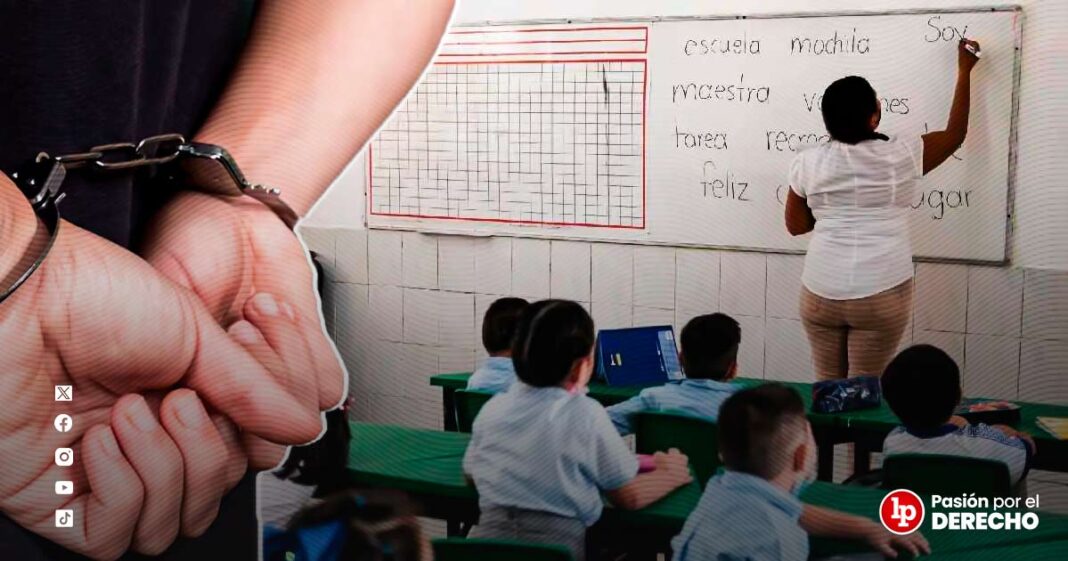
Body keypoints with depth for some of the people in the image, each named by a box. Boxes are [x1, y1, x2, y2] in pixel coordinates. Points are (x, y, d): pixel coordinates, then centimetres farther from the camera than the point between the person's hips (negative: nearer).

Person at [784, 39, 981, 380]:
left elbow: (796, 225, 9)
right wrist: (964, 71, 20)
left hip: (821, 292, 2)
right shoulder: (899, 157, -5)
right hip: (882, 294, -2)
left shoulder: (807, 163, -1)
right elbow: (955, 134, 11)